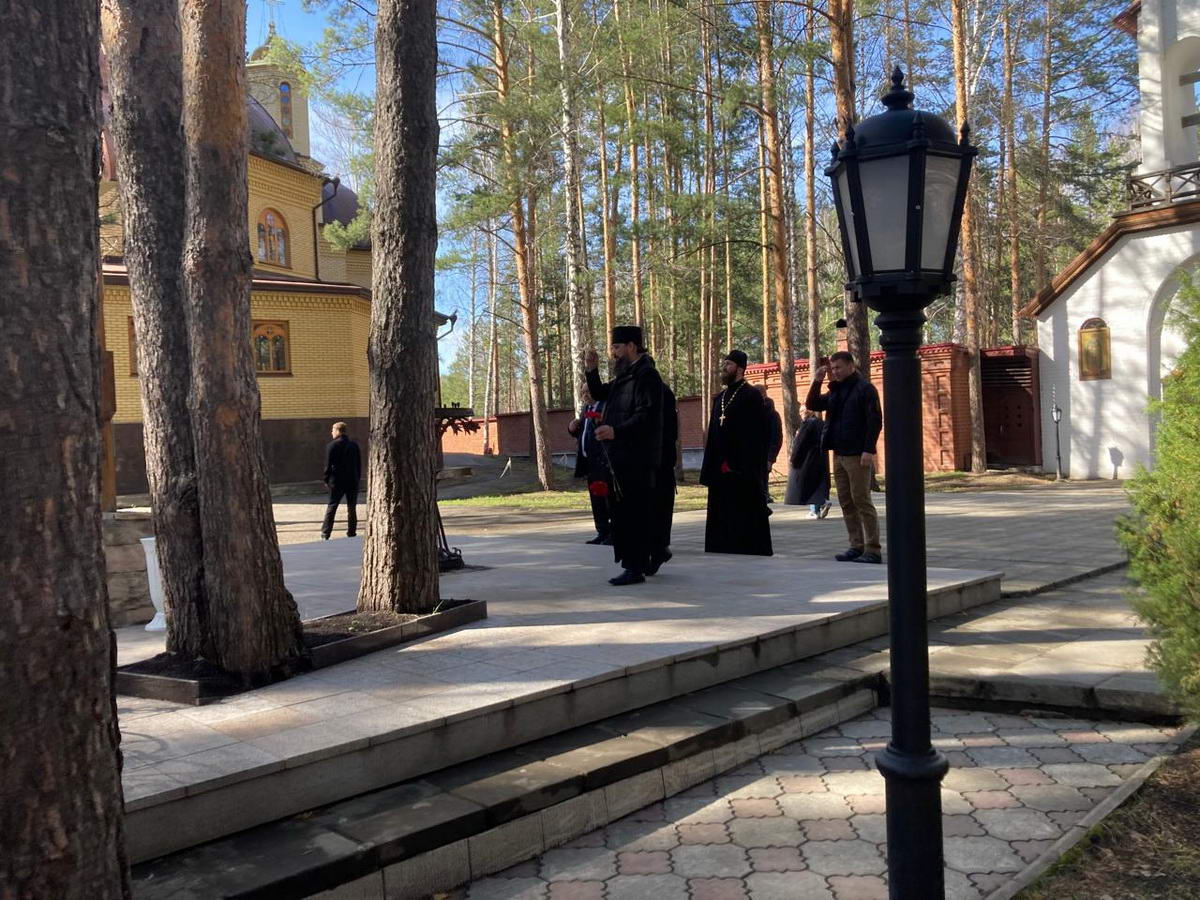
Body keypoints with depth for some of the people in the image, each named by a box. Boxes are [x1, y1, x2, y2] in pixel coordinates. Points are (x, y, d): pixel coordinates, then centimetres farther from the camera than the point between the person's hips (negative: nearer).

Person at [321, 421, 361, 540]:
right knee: (351, 508, 9)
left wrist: (326, 480, 2)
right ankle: (351, 533, 9)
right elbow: (359, 464, 8)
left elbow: (328, 465, -7)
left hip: (337, 481, -3)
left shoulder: (332, 446, -7)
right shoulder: (354, 445, 5)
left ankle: (325, 534, -1)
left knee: (331, 507, 3)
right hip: (353, 481, 3)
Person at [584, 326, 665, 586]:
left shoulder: (646, 375, -12)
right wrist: (591, 371, 14)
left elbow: (647, 416, -21)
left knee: (635, 512, -7)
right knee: (621, 510, 13)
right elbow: (600, 394, 29)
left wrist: (616, 431, -29)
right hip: (620, 456, 10)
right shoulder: (624, 375, 19)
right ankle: (635, 561, 21)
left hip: (636, 458, -10)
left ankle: (635, 567, -3)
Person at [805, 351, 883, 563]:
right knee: (846, 503, 8)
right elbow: (811, 404, 19)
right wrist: (816, 381, 6)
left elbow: (875, 421, -12)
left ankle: (873, 550, -3)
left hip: (857, 455, -8)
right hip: (839, 454, 8)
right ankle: (857, 546, 14)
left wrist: (869, 450, -20)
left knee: (862, 502, -6)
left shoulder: (865, 389, -7)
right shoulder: (836, 391, 16)